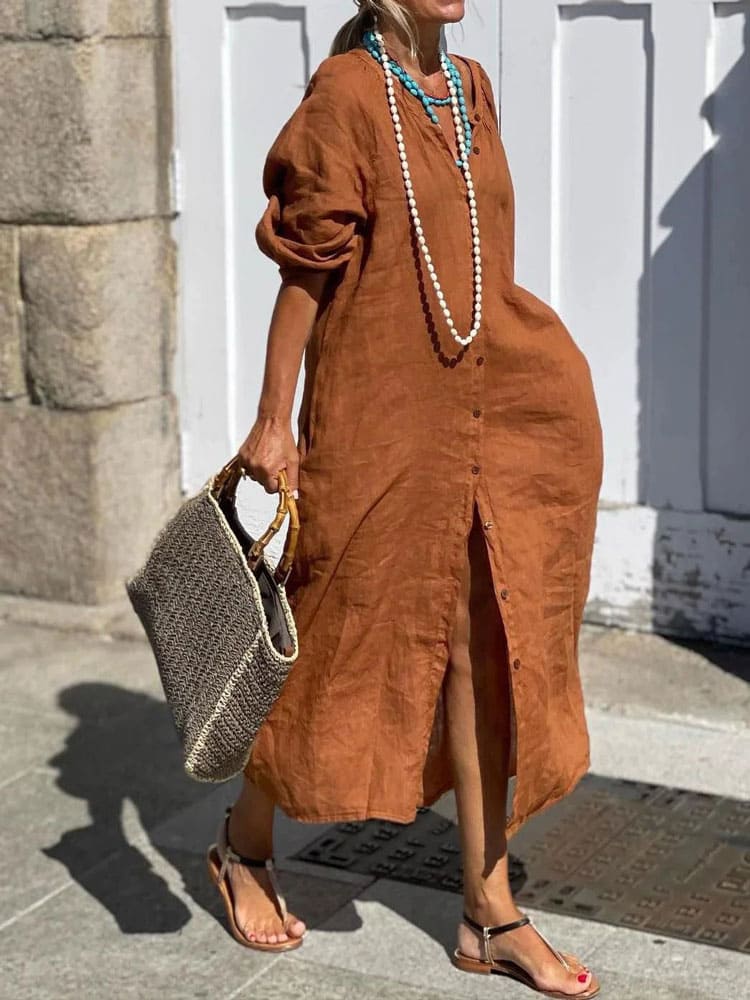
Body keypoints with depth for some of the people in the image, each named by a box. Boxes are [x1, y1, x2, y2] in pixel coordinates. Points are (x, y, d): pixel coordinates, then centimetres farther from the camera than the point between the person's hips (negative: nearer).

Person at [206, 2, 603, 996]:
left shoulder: (470, 86, 9)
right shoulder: (346, 94, -11)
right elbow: (306, 271, -11)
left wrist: (523, 376, 17)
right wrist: (272, 421, -11)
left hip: (478, 411, 6)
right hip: (376, 417, -6)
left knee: (479, 646, 7)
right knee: (342, 632, 7)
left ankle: (490, 913, 16)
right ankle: (244, 841, 32)